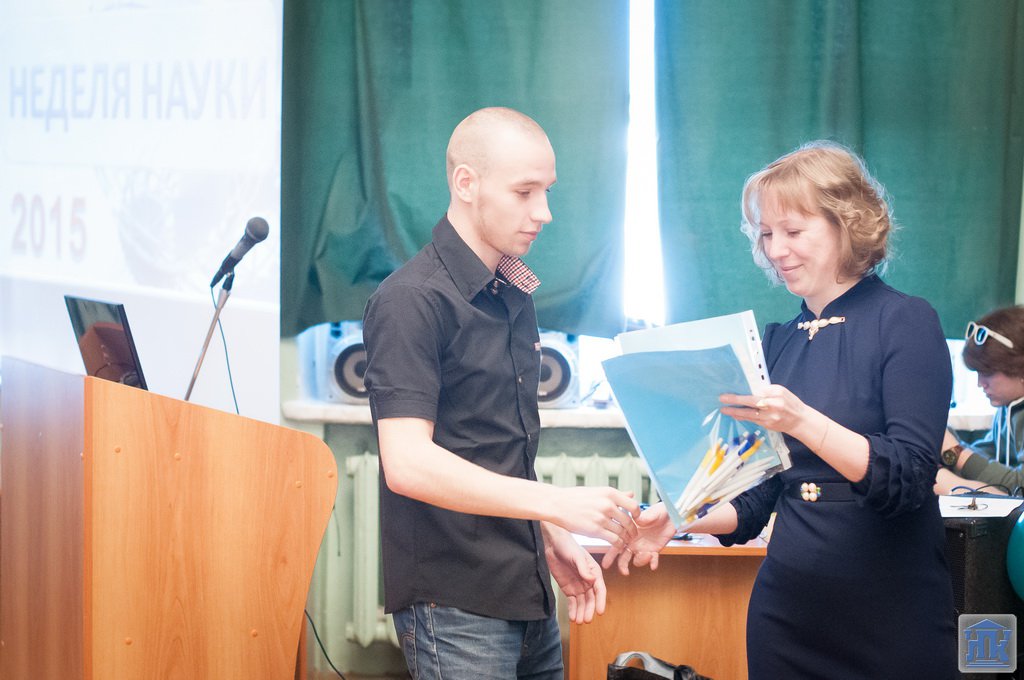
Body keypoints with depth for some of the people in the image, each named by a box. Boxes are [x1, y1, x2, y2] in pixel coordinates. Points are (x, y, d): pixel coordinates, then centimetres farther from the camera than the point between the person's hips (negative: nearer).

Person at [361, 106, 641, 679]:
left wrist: (554, 541, 13)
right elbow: (407, 463, -23)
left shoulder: (515, 296, 14)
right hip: (455, 608, -8)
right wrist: (557, 503, -27)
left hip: (528, 600, 8)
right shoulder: (413, 300, -14)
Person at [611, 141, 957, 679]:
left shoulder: (904, 322, -6)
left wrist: (802, 421, -29)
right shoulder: (777, 342, 9)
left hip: (890, 614, -5)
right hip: (787, 608, 5)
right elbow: (757, 500, 12)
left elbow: (908, 480, -17)